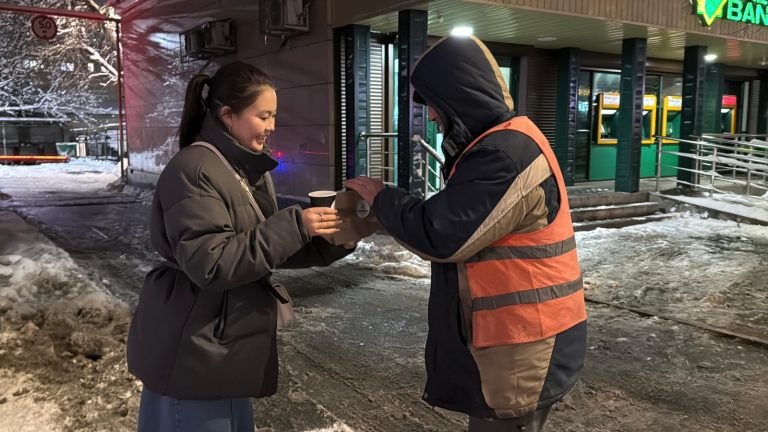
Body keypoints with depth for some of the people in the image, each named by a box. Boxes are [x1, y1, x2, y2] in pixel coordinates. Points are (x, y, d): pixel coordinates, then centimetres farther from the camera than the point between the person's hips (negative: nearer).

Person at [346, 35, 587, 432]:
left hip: (522, 348, -10)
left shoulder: (507, 153, -22)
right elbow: (455, 218, 15)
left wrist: (381, 198, -9)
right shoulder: (502, 143, 12)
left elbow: (440, 234, -23)